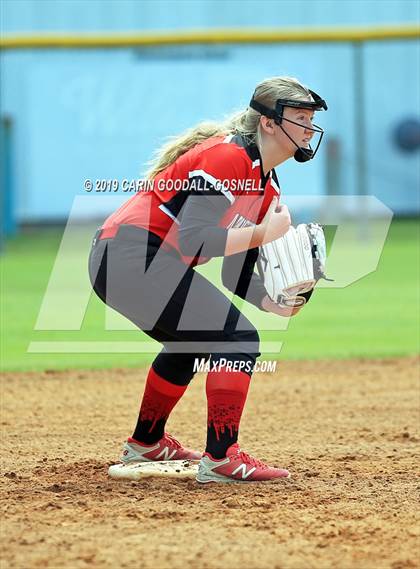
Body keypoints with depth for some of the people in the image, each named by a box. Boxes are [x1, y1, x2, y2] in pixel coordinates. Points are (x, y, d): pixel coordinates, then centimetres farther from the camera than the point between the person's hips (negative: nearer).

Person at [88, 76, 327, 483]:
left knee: (191, 341, 32)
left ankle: (146, 444, 46)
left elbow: (236, 274, 17)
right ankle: (221, 459, -16)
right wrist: (263, 232, -16)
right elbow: (192, 240, -23)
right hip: (134, 256, -11)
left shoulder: (266, 186, 16)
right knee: (239, 340, -12)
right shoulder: (229, 157, -14)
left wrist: (274, 304, -1)